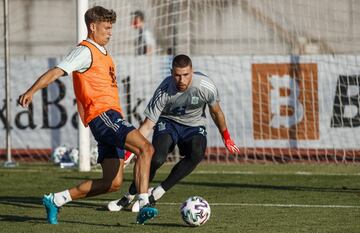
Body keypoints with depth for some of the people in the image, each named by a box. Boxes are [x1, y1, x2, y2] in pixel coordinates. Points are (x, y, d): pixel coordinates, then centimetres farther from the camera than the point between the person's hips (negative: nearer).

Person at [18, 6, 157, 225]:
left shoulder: (102, 54, 24)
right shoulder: (85, 51, -5)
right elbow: (57, 71, -15)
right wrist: (32, 91, -27)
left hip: (112, 120, 9)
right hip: (103, 115, -9)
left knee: (113, 183, 5)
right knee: (146, 148, -25)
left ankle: (56, 200, 12)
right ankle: (144, 204, -32)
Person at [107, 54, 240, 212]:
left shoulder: (206, 86, -23)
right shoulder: (164, 92, -26)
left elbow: (216, 112, -2)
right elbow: (148, 125, -21)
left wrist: (226, 138, 10)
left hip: (194, 126, 2)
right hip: (168, 122, -2)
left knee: (197, 154, -32)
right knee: (157, 159, -30)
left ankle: (157, 193, -20)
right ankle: (129, 197, -8)